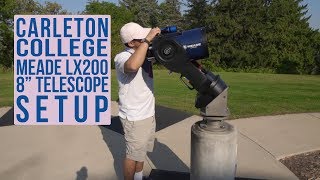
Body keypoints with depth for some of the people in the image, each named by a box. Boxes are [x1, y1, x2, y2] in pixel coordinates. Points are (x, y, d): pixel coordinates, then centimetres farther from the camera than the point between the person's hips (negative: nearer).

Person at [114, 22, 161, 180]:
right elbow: (132, 66, -42)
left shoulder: (145, 53, 6)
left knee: (141, 151, 23)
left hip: (148, 114, 8)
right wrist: (147, 40, -35)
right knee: (133, 155, 7)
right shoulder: (121, 57, -20)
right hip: (134, 118, -8)